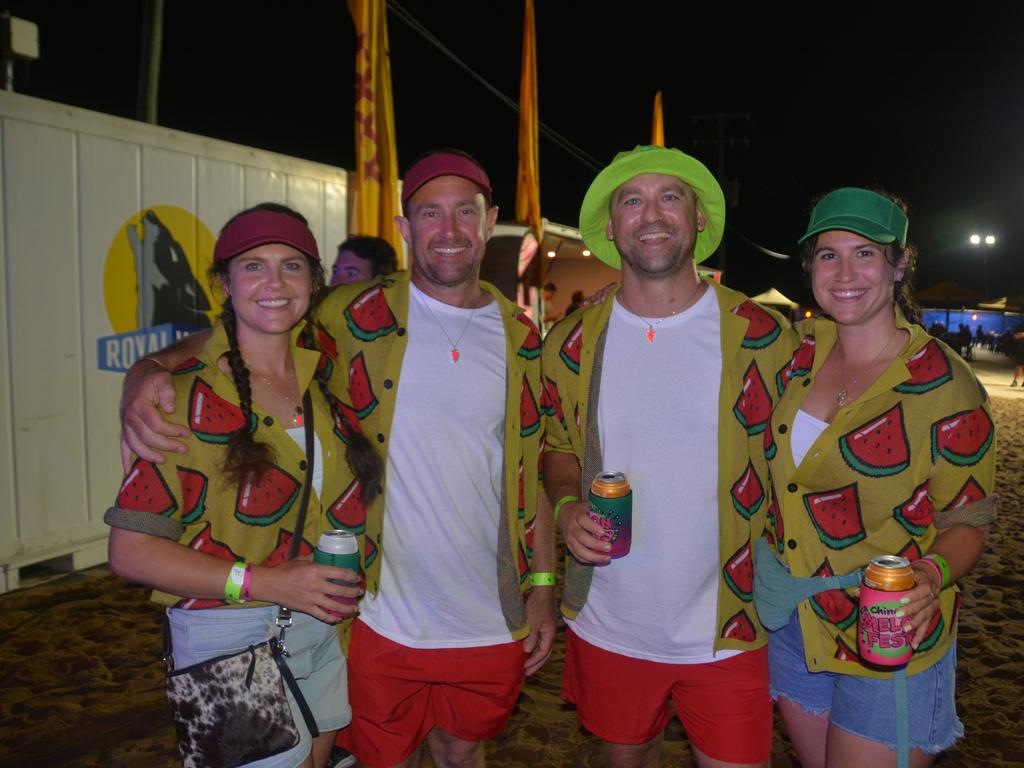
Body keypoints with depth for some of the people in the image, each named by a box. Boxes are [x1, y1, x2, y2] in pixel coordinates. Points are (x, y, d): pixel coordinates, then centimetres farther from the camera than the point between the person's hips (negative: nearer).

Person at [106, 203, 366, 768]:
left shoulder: (316, 368, 1)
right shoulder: (187, 397, -16)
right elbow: (131, 552, -15)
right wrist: (265, 583, -22)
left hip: (321, 624, 6)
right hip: (232, 641, -5)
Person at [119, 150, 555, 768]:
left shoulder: (521, 338, 0)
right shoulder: (356, 317, -8)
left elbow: (533, 475, 6)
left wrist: (543, 586, 3)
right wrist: (146, 374, -19)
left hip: (491, 623, 2)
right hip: (384, 619, -2)